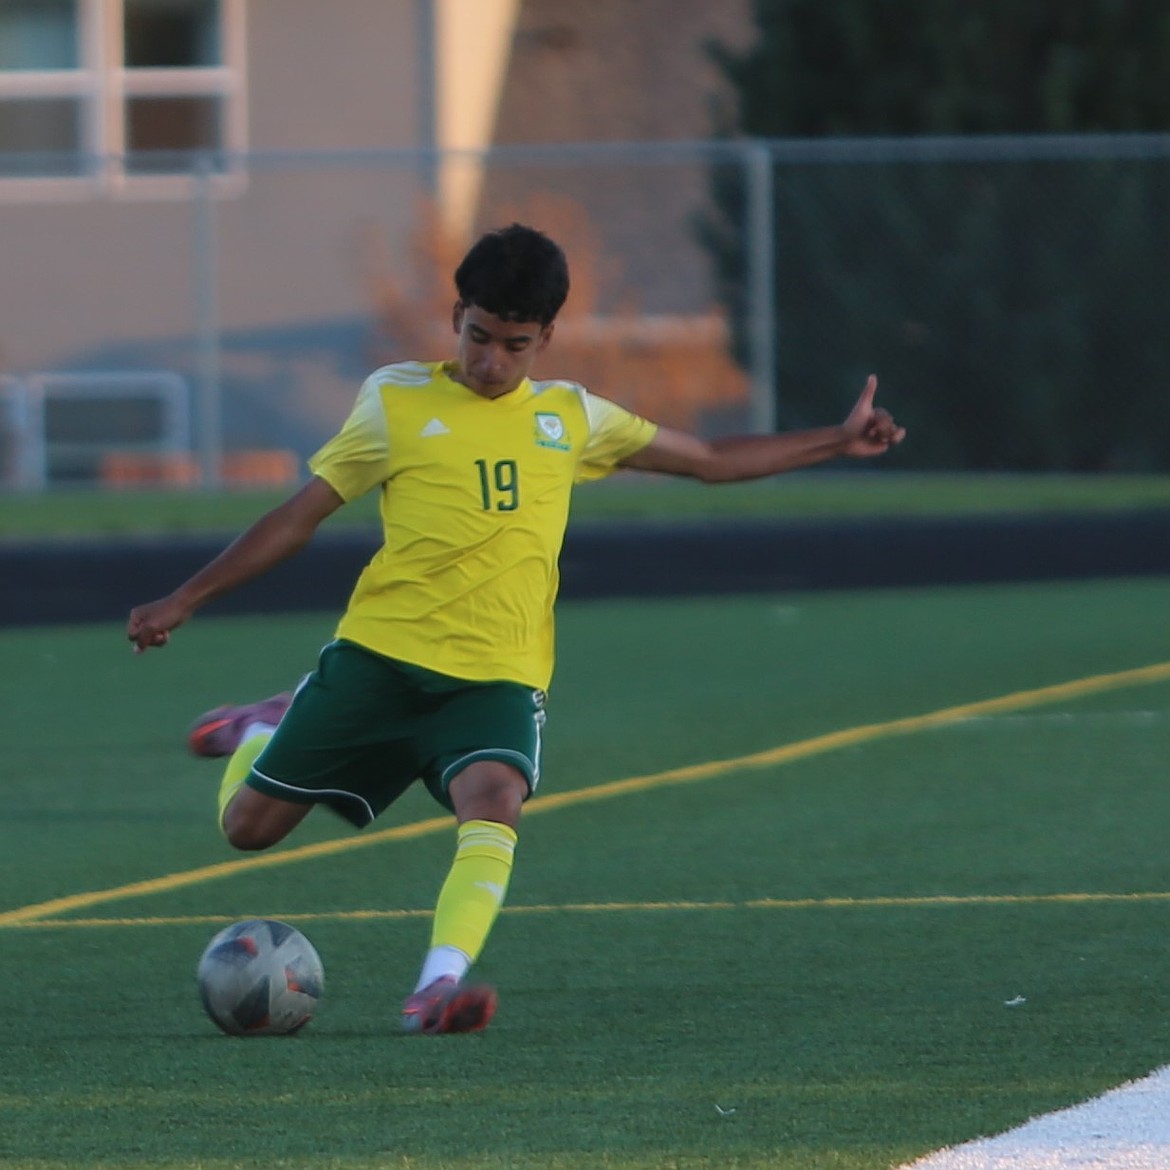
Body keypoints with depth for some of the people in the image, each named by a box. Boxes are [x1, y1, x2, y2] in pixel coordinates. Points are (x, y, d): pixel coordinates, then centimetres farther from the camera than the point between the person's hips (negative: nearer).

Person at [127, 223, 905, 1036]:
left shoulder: (570, 418, 12)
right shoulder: (397, 403, 3)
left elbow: (712, 460, 22)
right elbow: (301, 516, 8)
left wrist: (838, 441, 20)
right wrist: (185, 601, 5)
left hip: (497, 676, 1)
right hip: (377, 657, -1)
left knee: (494, 802, -30)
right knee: (248, 825, 4)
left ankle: (441, 985, -41)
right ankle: (269, 732, 37)